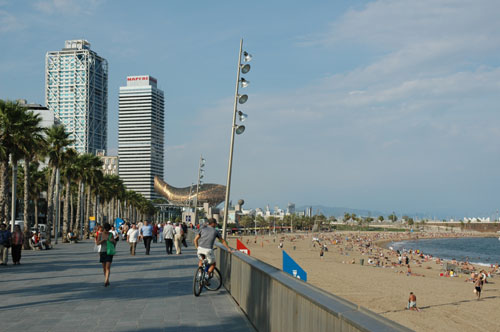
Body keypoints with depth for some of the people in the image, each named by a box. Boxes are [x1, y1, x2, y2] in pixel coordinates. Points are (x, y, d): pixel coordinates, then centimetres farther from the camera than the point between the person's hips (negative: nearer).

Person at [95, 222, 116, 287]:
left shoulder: (110, 234, -1)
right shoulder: (100, 234, -2)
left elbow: (115, 243, 4)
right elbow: (97, 243, -9)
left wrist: (113, 241, -19)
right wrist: (103, 240, -23)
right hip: (102, 252, 2)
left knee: (108, 267, -14)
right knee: (104, 267, 9)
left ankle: (106, 281, -20)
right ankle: (107, 281, 24)